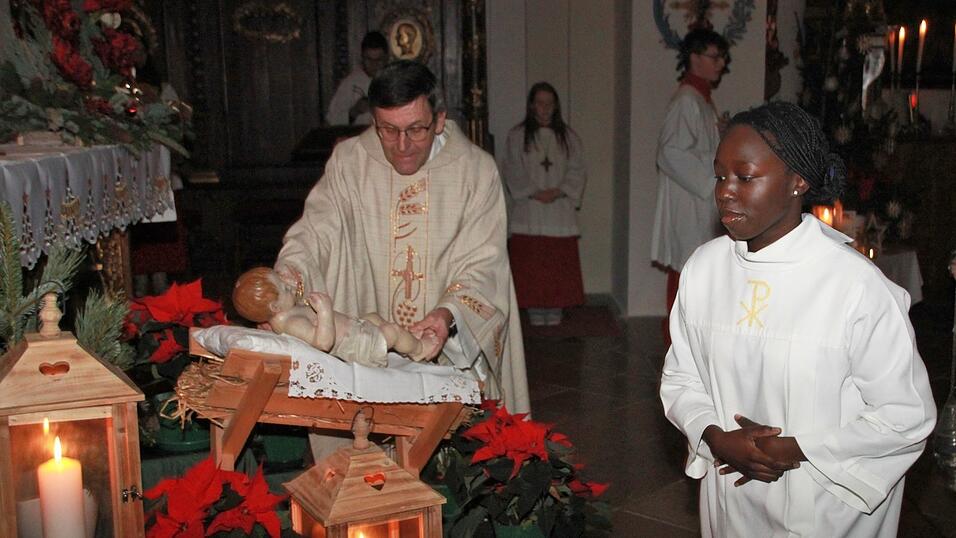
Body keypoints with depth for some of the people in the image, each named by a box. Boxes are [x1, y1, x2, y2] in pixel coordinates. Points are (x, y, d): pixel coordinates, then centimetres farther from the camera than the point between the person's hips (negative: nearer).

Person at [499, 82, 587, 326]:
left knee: (559, 265, 2)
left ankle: (555, 313, 10)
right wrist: (534, 193, -12)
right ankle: (535, 313, 5)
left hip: (560, 211, 2)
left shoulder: (568, 136, 9)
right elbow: (512, 172, 0)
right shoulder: (517, 136, 4)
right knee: (530, 266, -3)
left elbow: (578, 171, 5)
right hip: (528, 213, -1)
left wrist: (558, 191, -10)